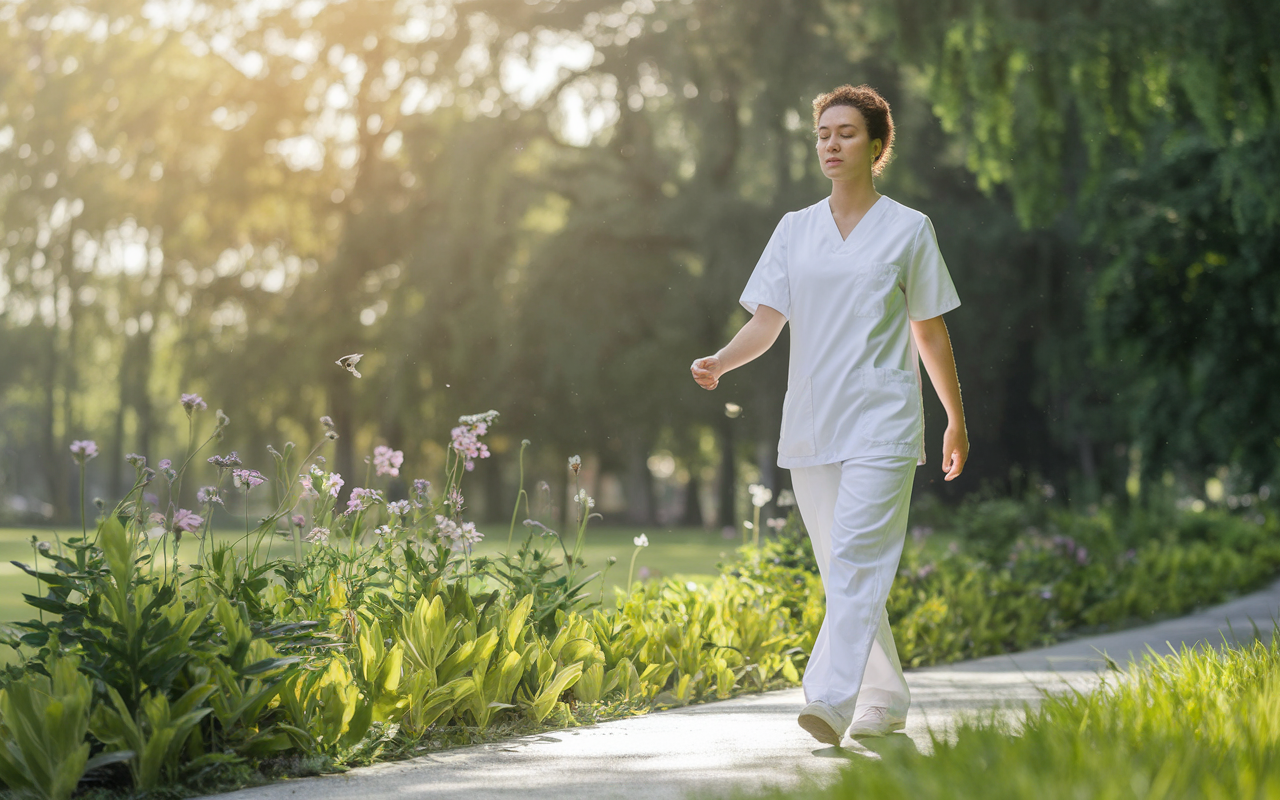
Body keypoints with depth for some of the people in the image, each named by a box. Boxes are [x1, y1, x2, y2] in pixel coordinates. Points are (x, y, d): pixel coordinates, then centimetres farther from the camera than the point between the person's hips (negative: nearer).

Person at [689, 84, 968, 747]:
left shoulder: (908, 230, 3)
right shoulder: (794, 230, 11)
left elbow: (930, 332, 8)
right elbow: (766, 322, 4)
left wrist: (957, 421, 11)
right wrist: (720, 362, -16)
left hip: (882, 423, -4)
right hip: (809, 423, 4)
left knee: (855, 561, -17)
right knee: (843, 573, 9)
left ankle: (831, 702, -26)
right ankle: (884, 701, 21)